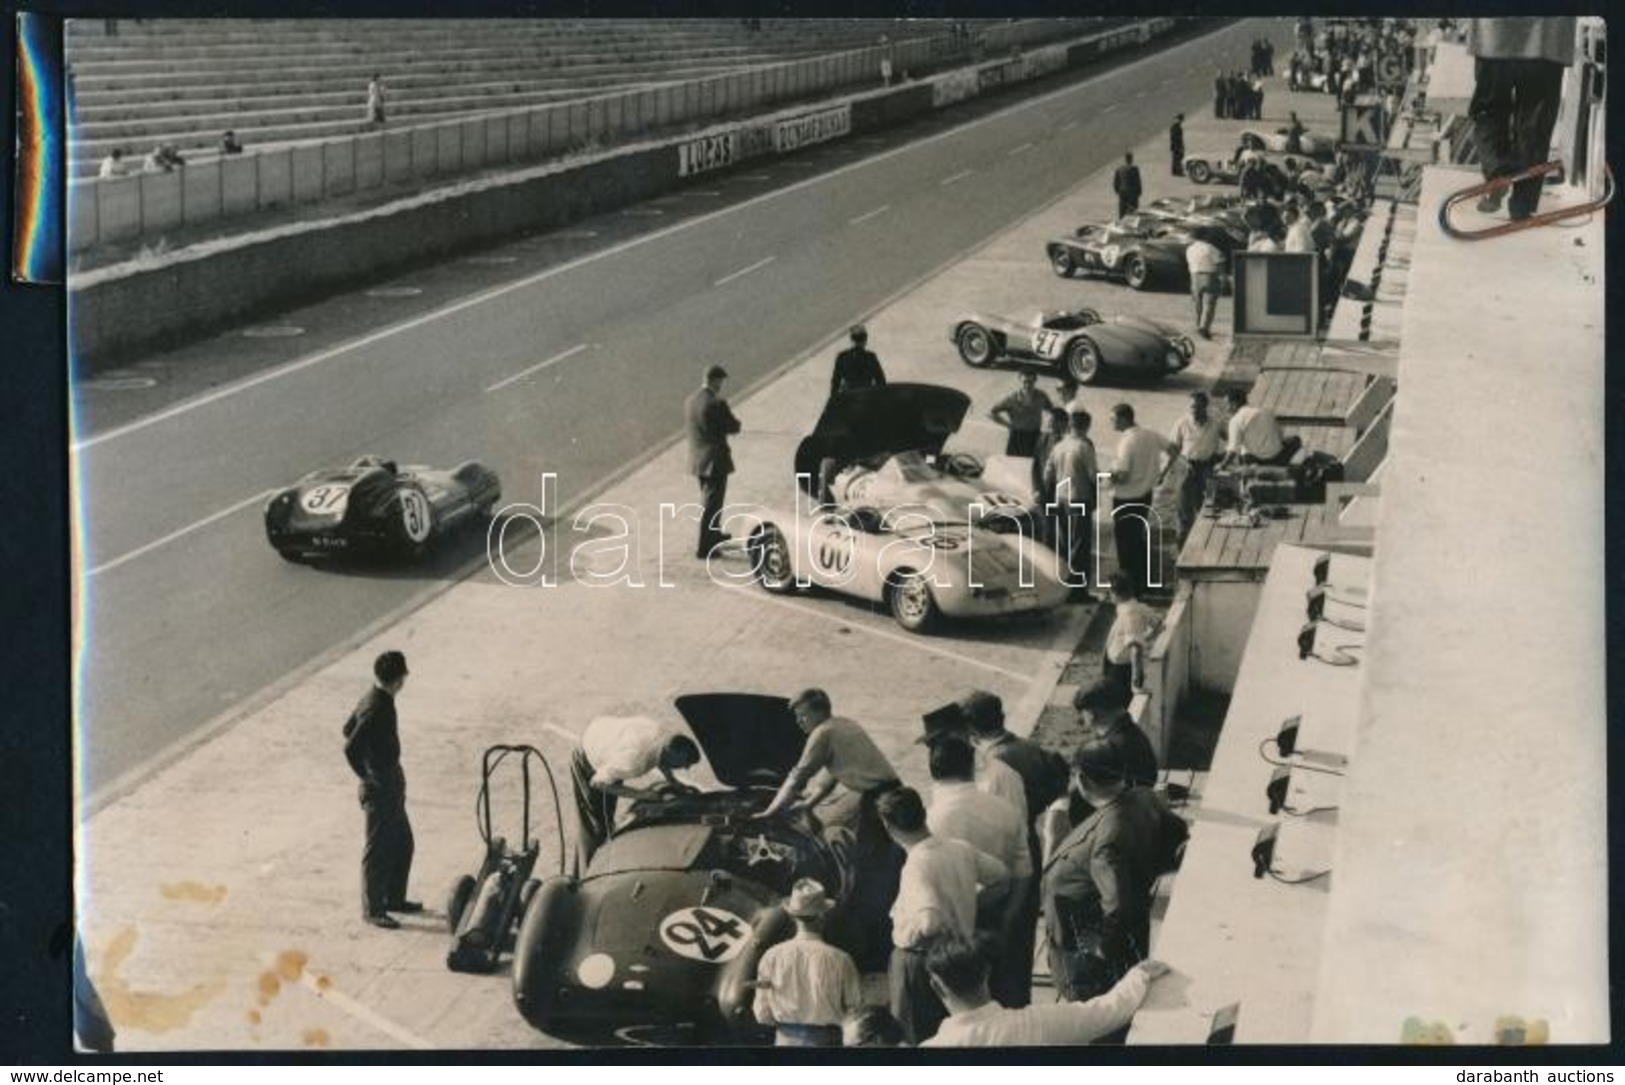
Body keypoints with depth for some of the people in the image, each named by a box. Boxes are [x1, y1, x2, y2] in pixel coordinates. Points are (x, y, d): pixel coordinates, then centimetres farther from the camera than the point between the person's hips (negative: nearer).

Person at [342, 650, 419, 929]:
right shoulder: (377, 708, -25)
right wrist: (367, 776, -18)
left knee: (403, 843, 20)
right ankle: (372, 909, 13)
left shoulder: (375, 698, 4)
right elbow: (351, 748, -30)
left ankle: (394, 898, 33)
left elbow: (349, 728, 18)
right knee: (378, 850, 2)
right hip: (379, 790, -10)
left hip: (392, 785, 10)